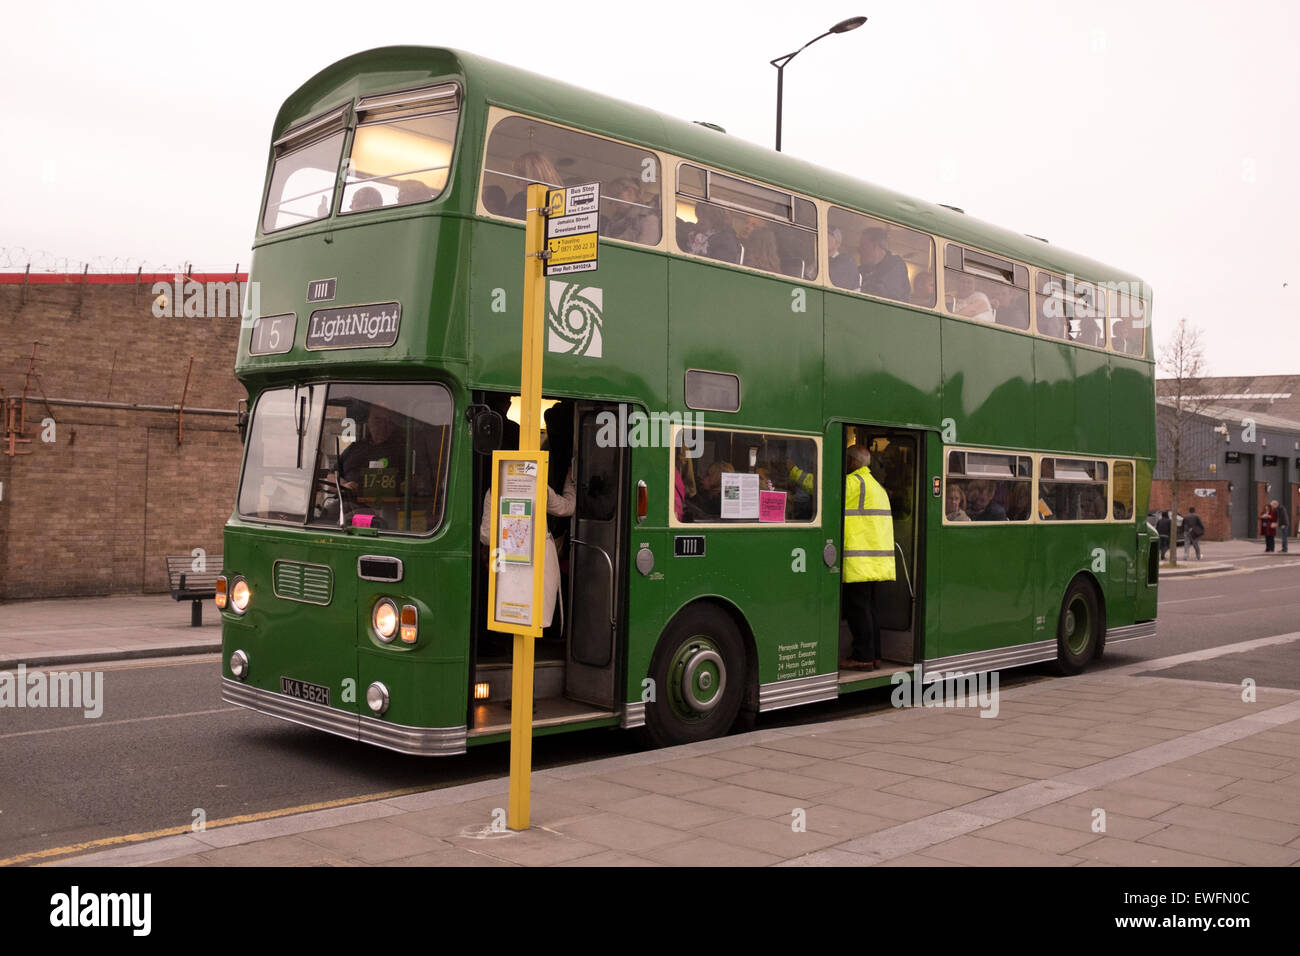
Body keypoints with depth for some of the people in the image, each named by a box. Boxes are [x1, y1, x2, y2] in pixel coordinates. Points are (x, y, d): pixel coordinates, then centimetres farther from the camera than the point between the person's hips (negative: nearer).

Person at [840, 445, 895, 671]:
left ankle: (863, 657, -4)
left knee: (857, 608, -5)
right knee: (867, 608, 14)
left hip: (858, 561, -10)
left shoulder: (853, 482, -10)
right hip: (877, 562, 10)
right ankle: (873, 655, 18)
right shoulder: (876, 486, 21)